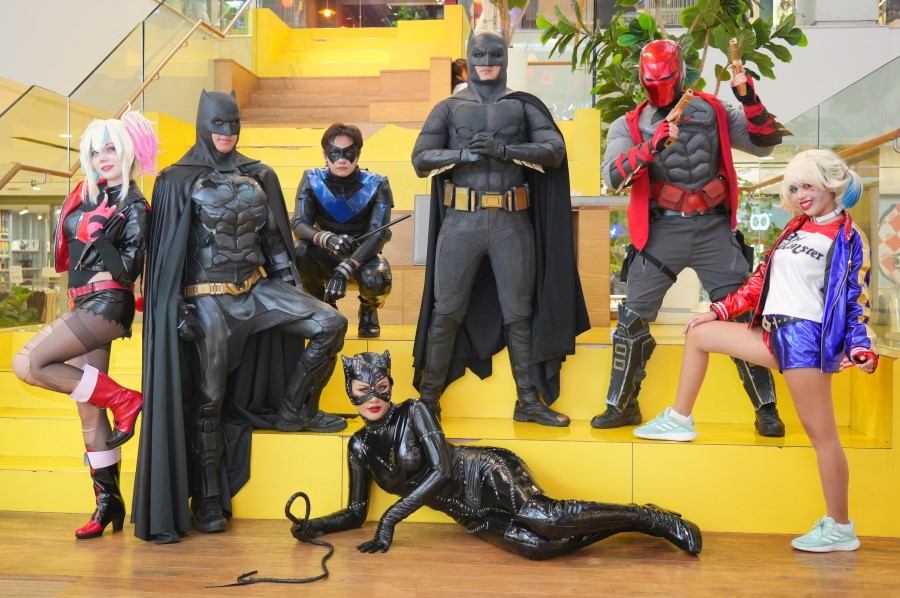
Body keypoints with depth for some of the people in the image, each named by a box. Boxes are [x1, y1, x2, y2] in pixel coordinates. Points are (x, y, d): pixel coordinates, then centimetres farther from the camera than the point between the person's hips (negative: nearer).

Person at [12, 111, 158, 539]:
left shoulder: (134, 206, -7)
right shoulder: (88, 195, 13)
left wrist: (95, 237, -21)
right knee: (88, 407, 7)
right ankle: (108, 501, 14)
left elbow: (129, 268, -15)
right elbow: (70, 253, 22)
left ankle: (122, 399, -8)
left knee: (27, 364, -19)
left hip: (106, 305, -8)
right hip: (84, 305, 8)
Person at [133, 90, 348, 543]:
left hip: (257, 287, 4)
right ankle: (207, 502, 14)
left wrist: (292, 290, 8)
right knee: (209, 399, 1)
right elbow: (169, 248, -6)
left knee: (330, 325, -12)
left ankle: (293, 408, 9)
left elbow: (275, 236, 12)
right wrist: (178, 309, -12)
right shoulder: (180, 180, -4)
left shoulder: (259, 176, 8)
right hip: (209, 298, -4)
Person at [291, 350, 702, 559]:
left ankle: (653, 519, -13)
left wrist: (390, 518, -19)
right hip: (471, 516, 5)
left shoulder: (413, 413, -7)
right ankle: (622, 524, -2)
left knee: (547, 519, -32)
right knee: (538, 546, -22)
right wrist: (312, 526, -2)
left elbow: (441, 470, -16)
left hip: (487, 476, -4)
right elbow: (356, 512, 17)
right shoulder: (359, 446, 9)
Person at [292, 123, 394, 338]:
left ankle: (369, 310, 6)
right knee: (298, 251, -30)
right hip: (327, 257, 2)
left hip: (363, 256, -1)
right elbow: (298, 223, -15)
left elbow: (379, 234, -20)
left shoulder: (376, 184, -14)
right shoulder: (312, 180, -9)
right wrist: (327, 239, -40)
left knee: (375, 280, -35)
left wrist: (344, 270, -34)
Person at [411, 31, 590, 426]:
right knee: (446, 311, 1)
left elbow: (555, 151, -2)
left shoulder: (524, 106, 11)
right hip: (461, 221, 0)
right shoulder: (449, 108, 11)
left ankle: (528, 401, 14)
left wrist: (505, 150, -16)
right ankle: (428, 398, 12)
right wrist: (465, 154, -15)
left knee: (519, 312, 5)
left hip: (512, 222, 1)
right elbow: (420, 159, 1)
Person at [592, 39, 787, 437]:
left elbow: (764, 144, 5)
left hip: (713, 229, 1)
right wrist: (651, 146, -27)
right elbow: (613, 176, -14)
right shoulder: (630, 125, 2)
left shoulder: (712, 110, 6)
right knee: (633, 318, 1)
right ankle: (622, 406, 18)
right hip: (662, 230, 0)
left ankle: (766, 408, 16)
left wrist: (750, 100, -9)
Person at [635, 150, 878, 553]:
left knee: (821, 433, -4)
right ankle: (679, 421, 17)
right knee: (699, 333, 12)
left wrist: (860, 349, -19)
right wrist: (720, 310, 15)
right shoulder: (796, 228, 16)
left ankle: (840, 529, 6)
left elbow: (858, 299, -6)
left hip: (808, 338, -8)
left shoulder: (849, 238, -3)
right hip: (776, 335, 8)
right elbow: (763, 278, 18)